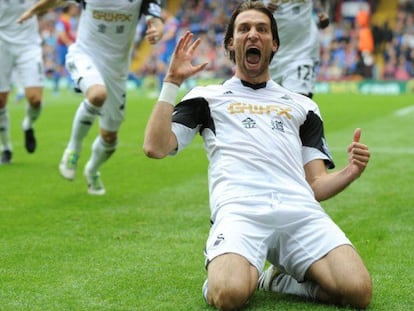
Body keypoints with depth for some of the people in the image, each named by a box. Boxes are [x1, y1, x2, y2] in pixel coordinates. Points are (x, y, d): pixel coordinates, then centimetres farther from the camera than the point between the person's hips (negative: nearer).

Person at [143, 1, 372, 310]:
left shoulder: (302, 106, 30)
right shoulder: (208, 97, 24)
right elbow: (155, 147, 9)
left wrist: (350, 172, 2)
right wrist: (173, 81, 10)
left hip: (301, 211, 3)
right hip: (239, 210, -3)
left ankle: (278, 280, 4)